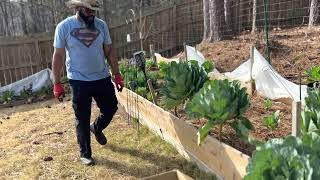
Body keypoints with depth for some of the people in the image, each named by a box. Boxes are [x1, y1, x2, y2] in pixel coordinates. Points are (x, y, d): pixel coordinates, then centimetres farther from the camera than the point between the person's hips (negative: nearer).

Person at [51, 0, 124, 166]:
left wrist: (117, 74, 3)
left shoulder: (101, 25, 1)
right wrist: (57, 83, -6)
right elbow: (58, 56, -5)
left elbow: (109, 51, 7)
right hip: (79, 81, -3)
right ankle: (85, 154, 23)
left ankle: (96, 128, 45)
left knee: (111, 108, 14)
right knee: (82, 119, 6)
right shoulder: (64, 27, -8)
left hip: (102, 78, 4)